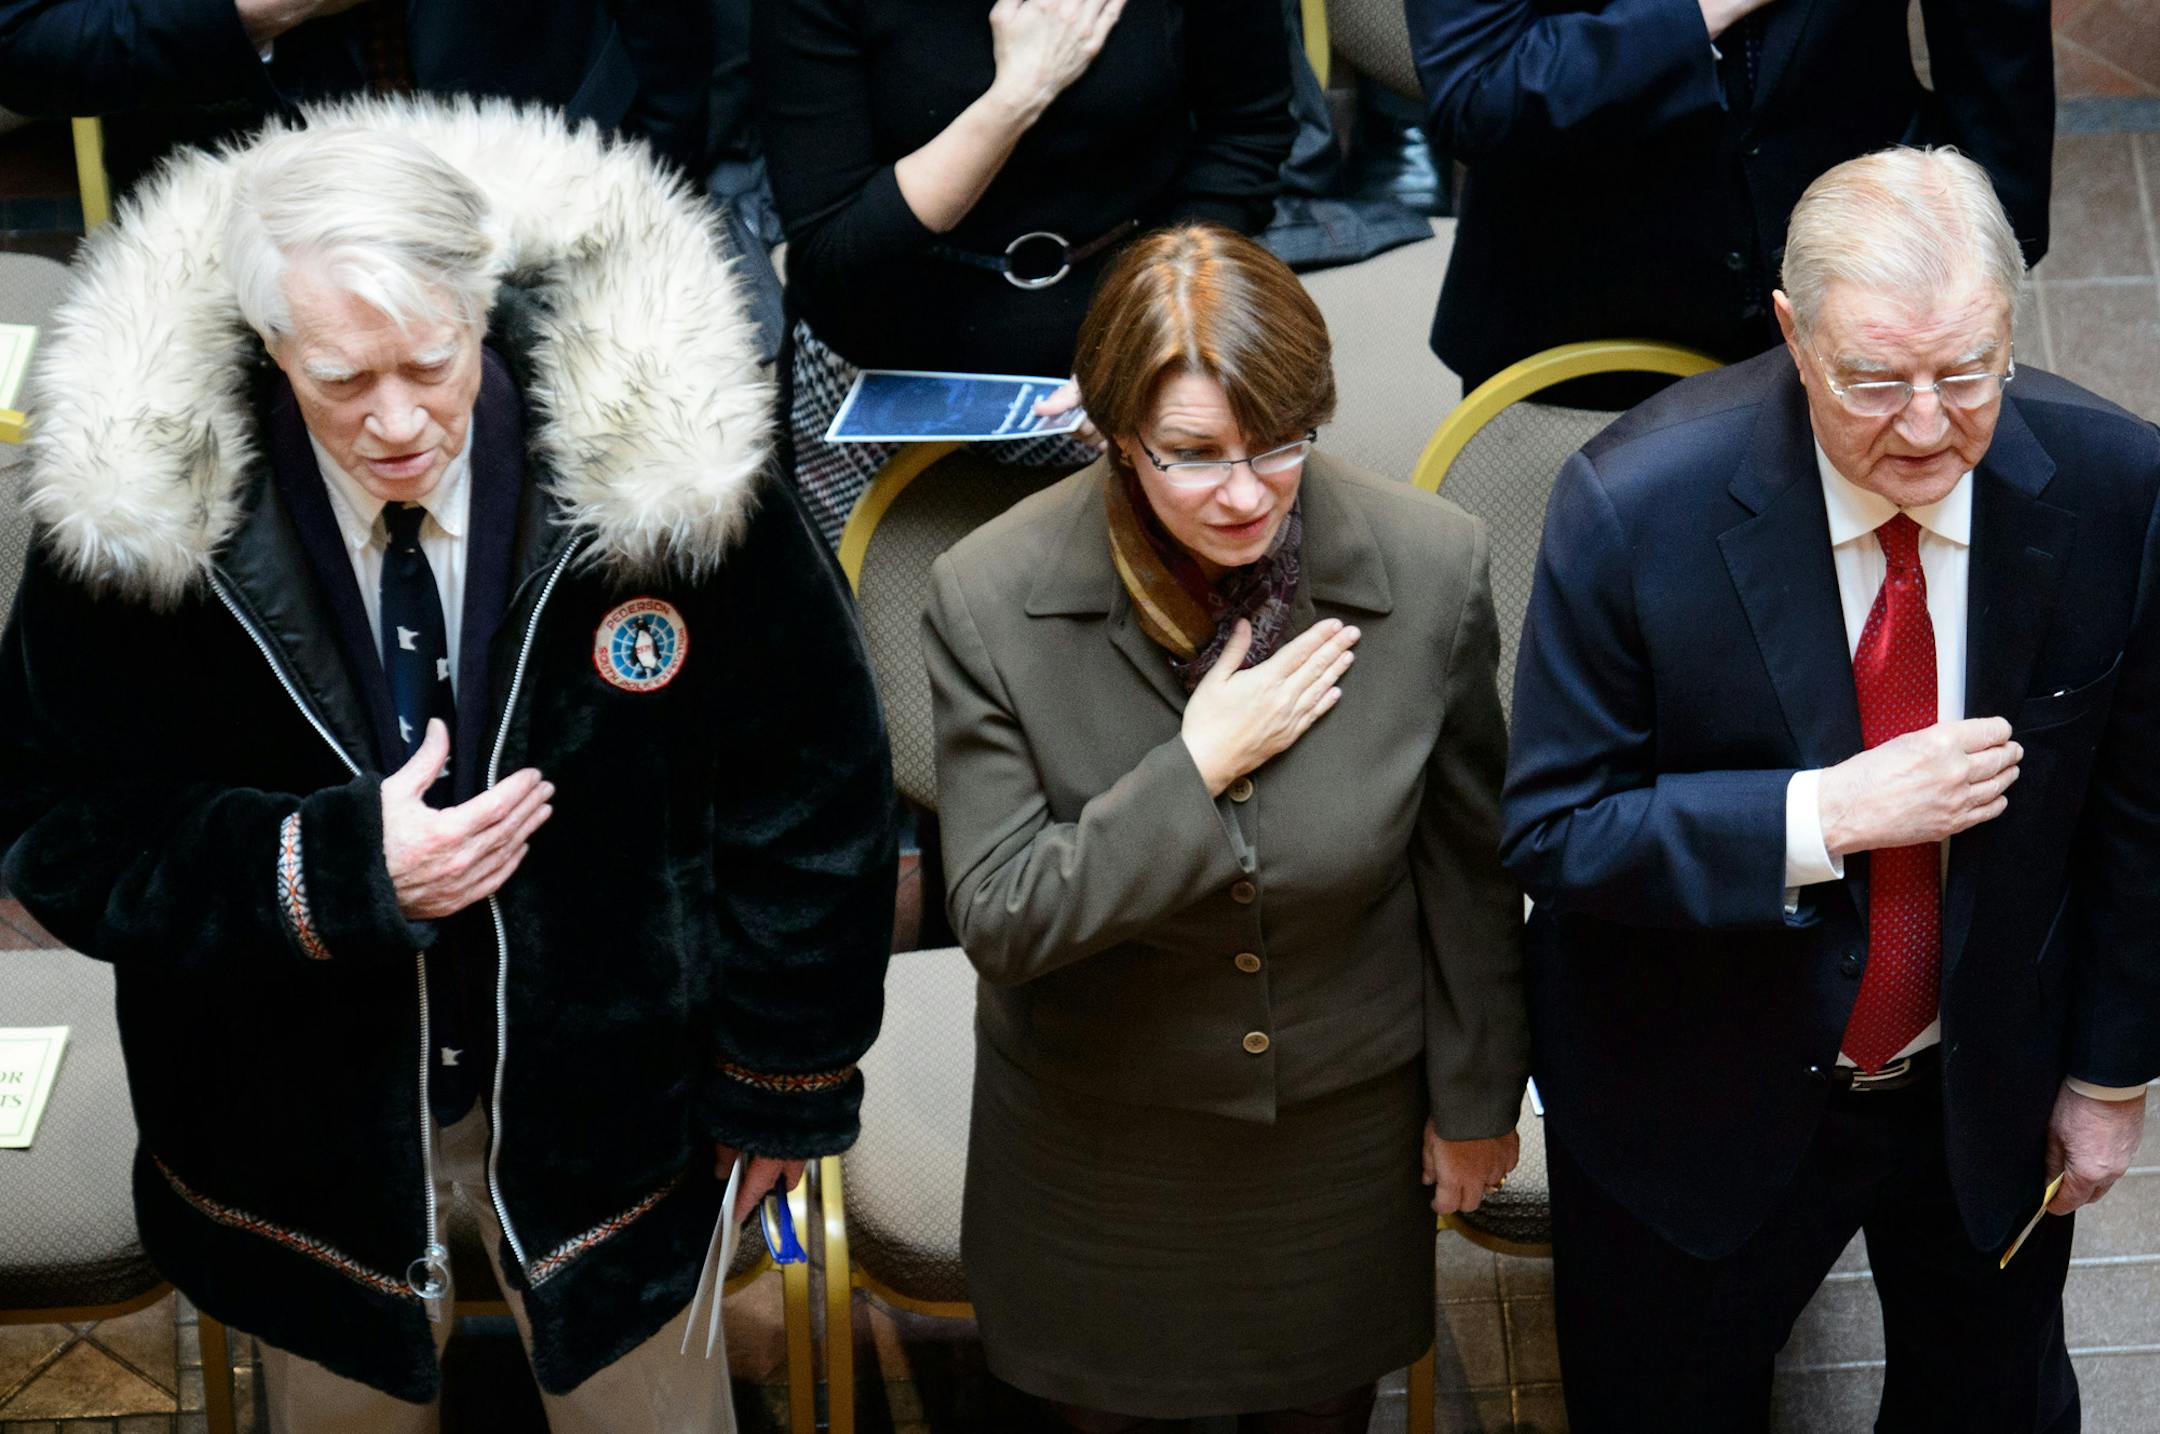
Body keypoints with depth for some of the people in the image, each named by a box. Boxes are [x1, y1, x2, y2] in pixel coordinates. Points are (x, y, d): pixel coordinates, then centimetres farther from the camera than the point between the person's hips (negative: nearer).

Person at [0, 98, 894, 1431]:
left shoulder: (659, 461, -22)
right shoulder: (148, 497, -19)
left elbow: (806, 782, -9)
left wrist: (785, 1071, -1)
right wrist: (331, 874, -26)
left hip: (602, 1063, 0)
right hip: (297, 1091, 1)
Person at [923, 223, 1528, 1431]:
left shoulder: (1434, 568, -20)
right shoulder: (992, 599, -25)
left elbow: (1467, 863, -7)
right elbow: (998, 922, -22)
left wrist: (1478, 1096, 3)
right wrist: (1195, 773, -30)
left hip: (1346, 1112, 1)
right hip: (1098, 1133, -1)